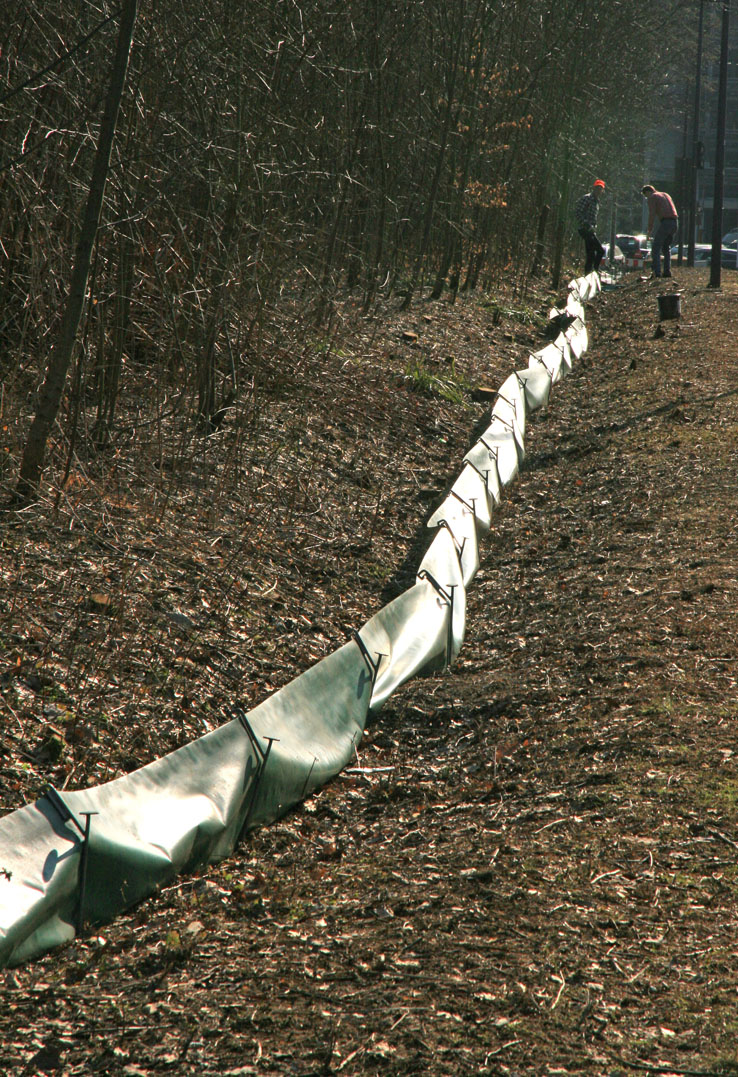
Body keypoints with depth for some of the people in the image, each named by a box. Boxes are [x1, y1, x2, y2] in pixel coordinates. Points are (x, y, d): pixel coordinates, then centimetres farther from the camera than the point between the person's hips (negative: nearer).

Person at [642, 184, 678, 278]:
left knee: (656, 248, 0)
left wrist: (649, 229, 2)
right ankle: (667, 271, 13)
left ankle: (657, 272, -10)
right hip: (675, 222, 7)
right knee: (666, 247, 21)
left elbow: (652, 214, -7)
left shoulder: (652, 198, 3)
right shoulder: (666, 195, 26)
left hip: (665, 223, -7)